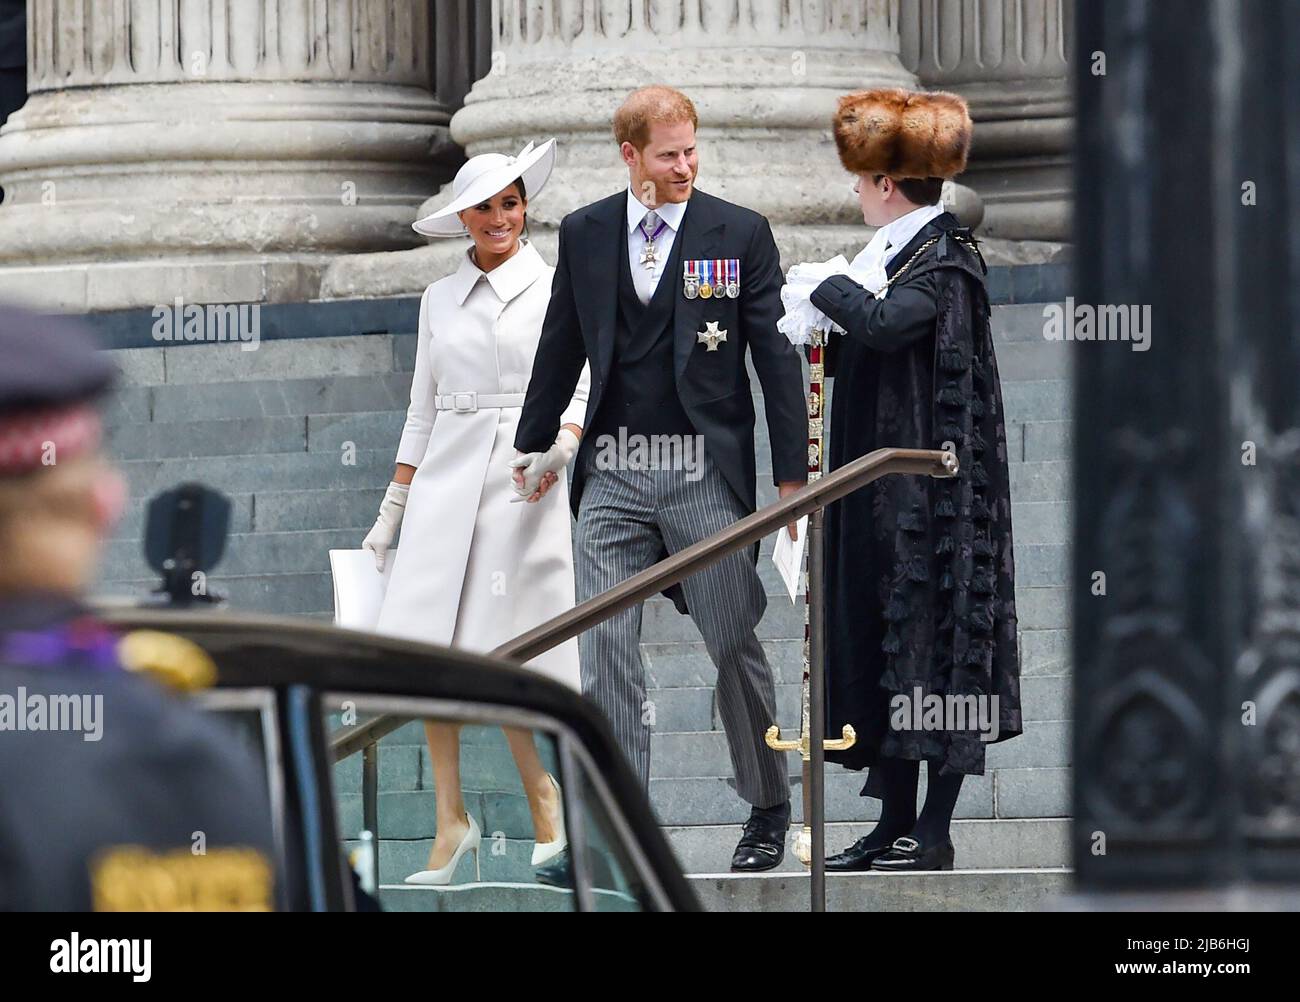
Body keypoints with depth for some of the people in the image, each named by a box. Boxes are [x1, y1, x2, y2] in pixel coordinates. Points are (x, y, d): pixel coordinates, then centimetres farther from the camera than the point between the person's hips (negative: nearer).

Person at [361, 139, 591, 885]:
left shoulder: (557, 288, 4)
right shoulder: (441, 299, 15)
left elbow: (583, 390, -2)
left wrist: (560, 446, -23)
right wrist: (391, 512, 15)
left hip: (521, 482, -4)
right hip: (445, 480, 4)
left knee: (502, 654, -9)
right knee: (431, 646, -6)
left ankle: (544, 790, 11)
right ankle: (452, 819, -4)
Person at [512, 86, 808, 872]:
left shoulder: (741, 234, 0)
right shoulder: (585, 234, 8)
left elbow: (776, 356, 0)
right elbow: (563, 345, 18)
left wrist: (793, 474, -3)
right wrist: (537, 444, 20)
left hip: (706, 469, -2)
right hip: (612, 472, 2)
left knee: (736, 645, 4)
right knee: (606, 652, -4)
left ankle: (770, 808, 20)